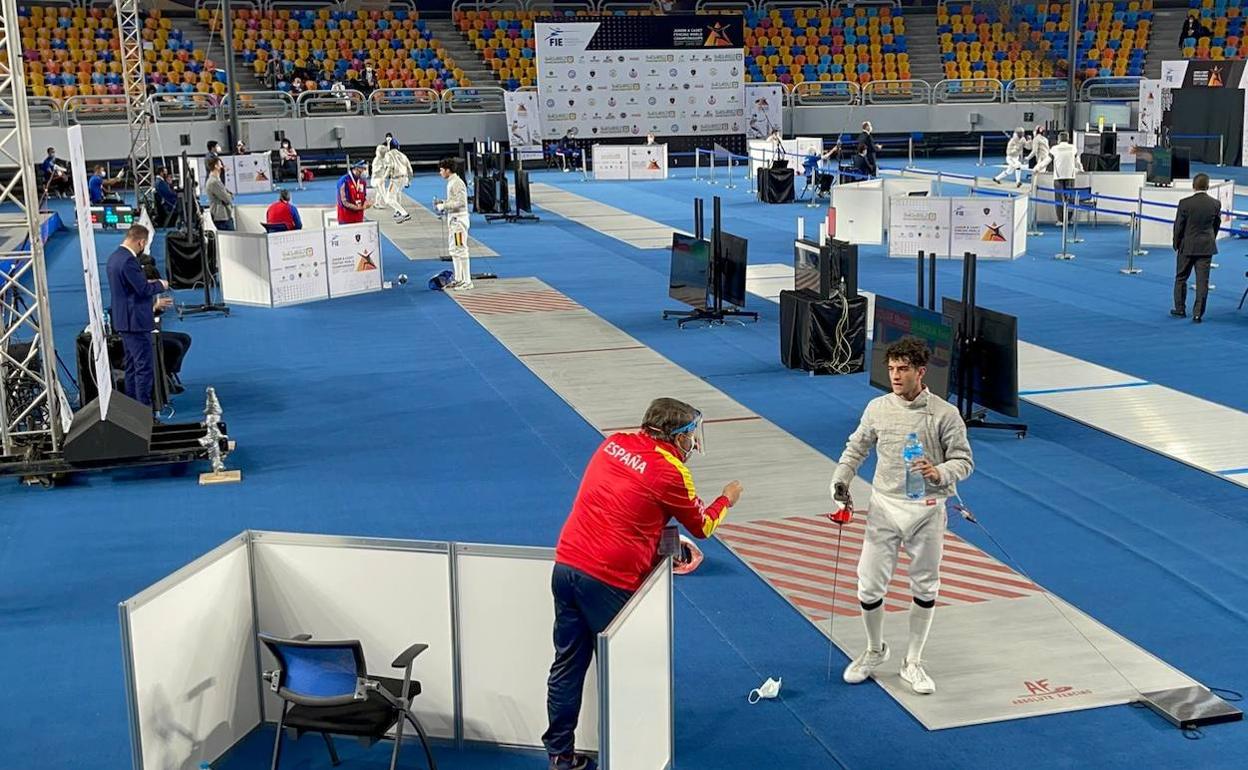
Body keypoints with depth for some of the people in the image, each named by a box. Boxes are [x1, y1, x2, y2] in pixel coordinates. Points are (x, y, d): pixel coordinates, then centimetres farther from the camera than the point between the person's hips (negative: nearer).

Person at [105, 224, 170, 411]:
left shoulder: (114, 257, 12)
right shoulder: (128, 260, -20)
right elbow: (144, 289, -21)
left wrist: (153, 303, 25)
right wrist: (160, 284, -2)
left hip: (123, 321, 11)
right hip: (135, 321, -11)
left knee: (132, 367, 17)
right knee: (145, 367, -5)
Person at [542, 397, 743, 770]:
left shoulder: (614, 443, 10)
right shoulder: (670, 470, -8)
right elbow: (702, 526, 7)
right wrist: (726, 499, 26)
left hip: (566, 564, 6)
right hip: (607, 579, -6)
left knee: (568, 665, 12)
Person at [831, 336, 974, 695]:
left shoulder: (945, 414, -10)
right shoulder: (878, 408, -2)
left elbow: (963, 461, -6)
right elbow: (856, 449, 11)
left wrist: (938, 472, -26)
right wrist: (840, 480, -5)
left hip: (926, 510, -1)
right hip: (884, 507, 2)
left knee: (925, 588, 9)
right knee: (870, 586, 1)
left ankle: (912, 663, 26)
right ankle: (874, 651, 28)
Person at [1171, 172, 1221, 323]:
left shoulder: (1185, 203, -13)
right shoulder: (1216, 203, -4)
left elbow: (1178, 226, -7)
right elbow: (1217, 225, 6)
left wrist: (1177, 244, 6)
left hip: (1187, 246, -2)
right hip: (1207, 247, 2)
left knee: (1181, 278, 15)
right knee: (1202, 281, 4)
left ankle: (1180, 309, 22)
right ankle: (1198, 313, 3)